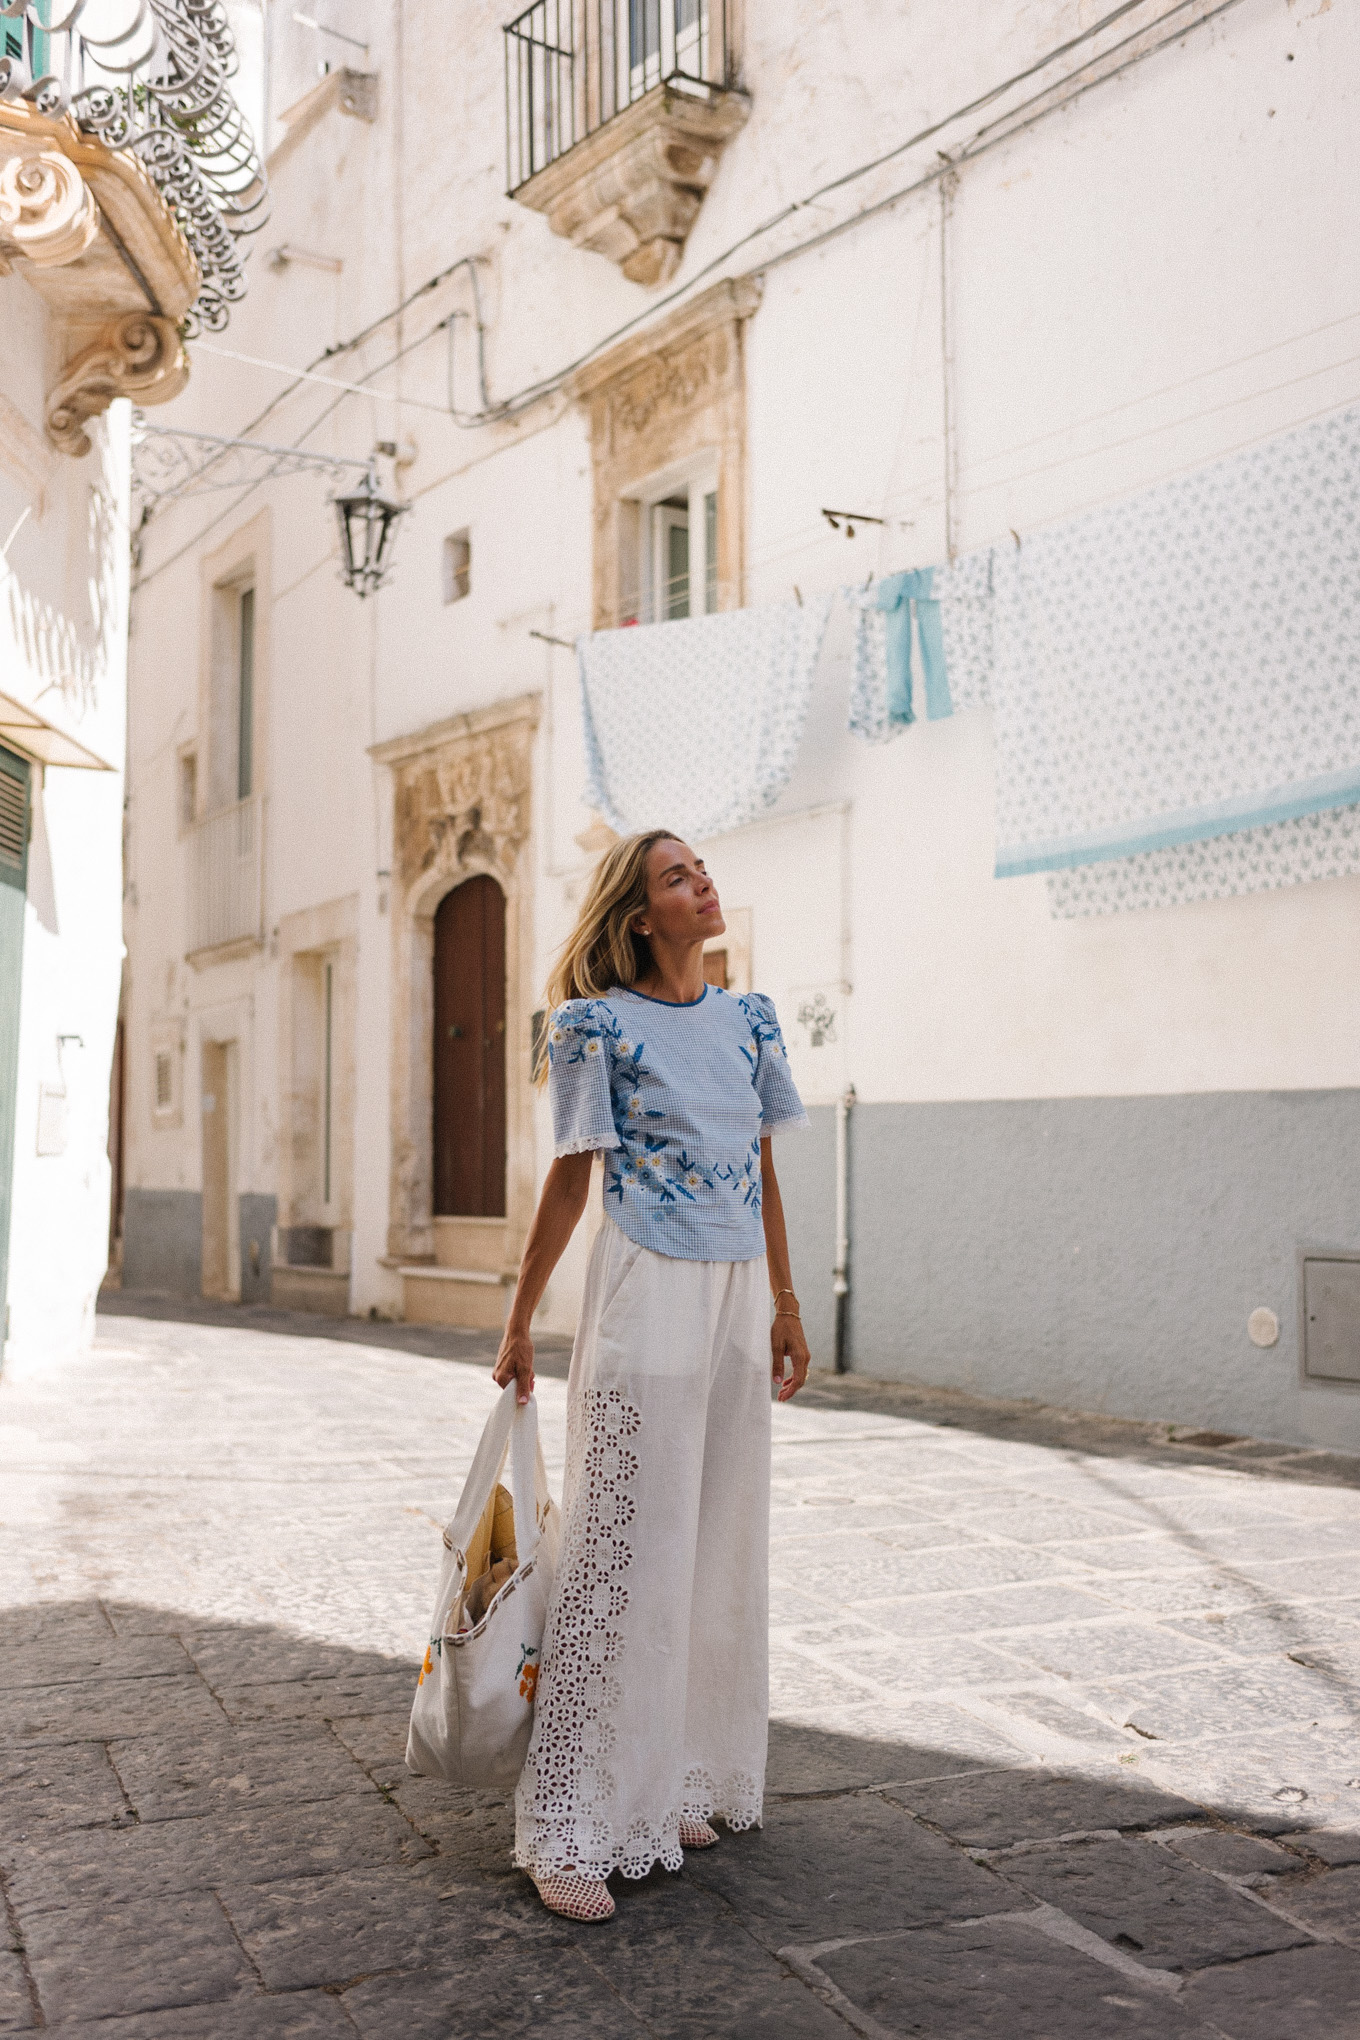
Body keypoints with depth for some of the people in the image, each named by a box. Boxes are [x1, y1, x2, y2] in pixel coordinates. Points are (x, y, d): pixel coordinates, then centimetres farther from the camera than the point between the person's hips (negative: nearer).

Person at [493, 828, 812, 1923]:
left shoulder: (750, 1017, 11)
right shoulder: (598, 1024, -6)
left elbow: (763, 1170, 14)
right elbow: (570, 1180, -3)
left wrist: (786, 1305, 14)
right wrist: (520, 1322, -2)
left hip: (737, 1298, 6)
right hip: (646, 1296, -6)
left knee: (721, 1543, 11)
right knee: (621, 1549, -6)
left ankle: (673, 1785, 26)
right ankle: (569, 1830, 3)